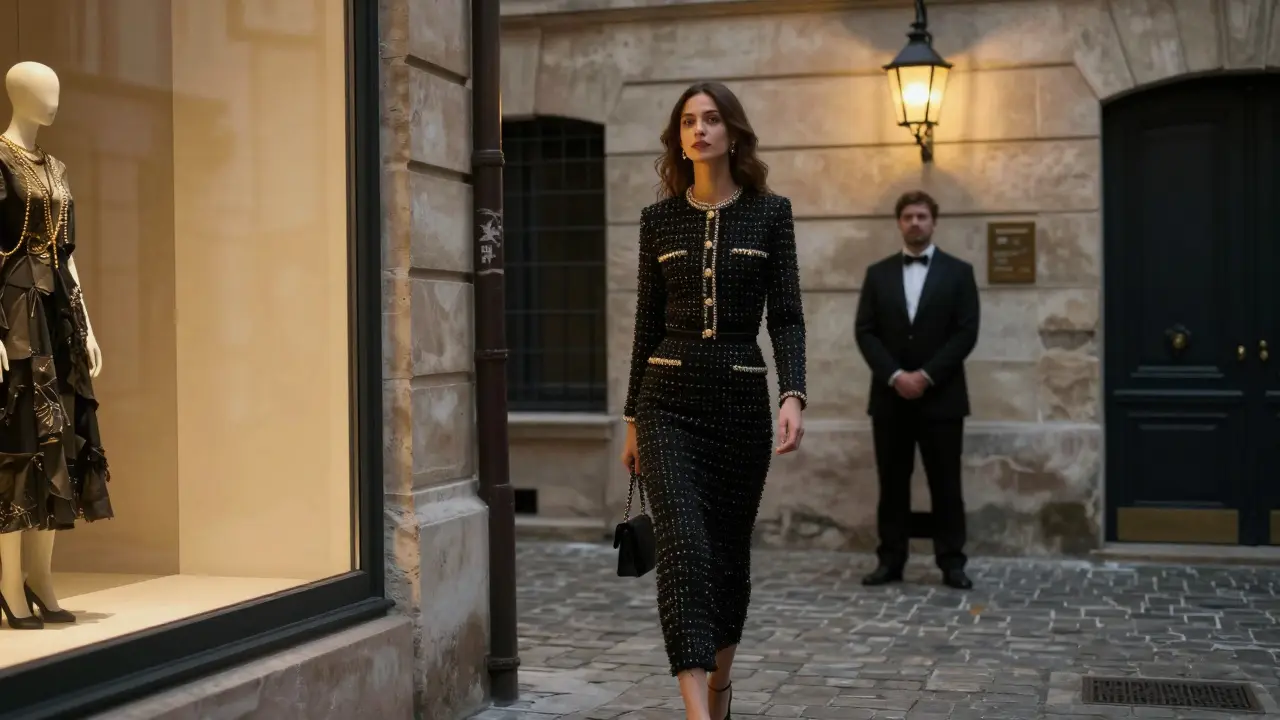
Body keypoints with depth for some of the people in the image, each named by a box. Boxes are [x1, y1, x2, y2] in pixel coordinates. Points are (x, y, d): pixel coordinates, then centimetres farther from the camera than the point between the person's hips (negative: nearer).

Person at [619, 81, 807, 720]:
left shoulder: (770, 212, 3)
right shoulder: (659, 219, 6)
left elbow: (786, 316, -1)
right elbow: (648, 323, 10)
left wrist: (793, 394, -16)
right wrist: (632, 418, 11)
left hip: (742, 397, 0)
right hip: (670, 399, 0)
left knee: (729, 550, 11)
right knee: (684, 545, -15)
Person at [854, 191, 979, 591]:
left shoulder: (958, 272, 3)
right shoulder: (878, 273, 9)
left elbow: (966, 333, -4)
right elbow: (865, 332, 2)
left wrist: (926, 375, -13)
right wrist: (895, 375, -12)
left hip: (941, 396, -2)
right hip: (890, 396, 2)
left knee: (945, 483, 1)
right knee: (892, 483, 5)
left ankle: (951, 563, 7)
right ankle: (890, 561, 10)